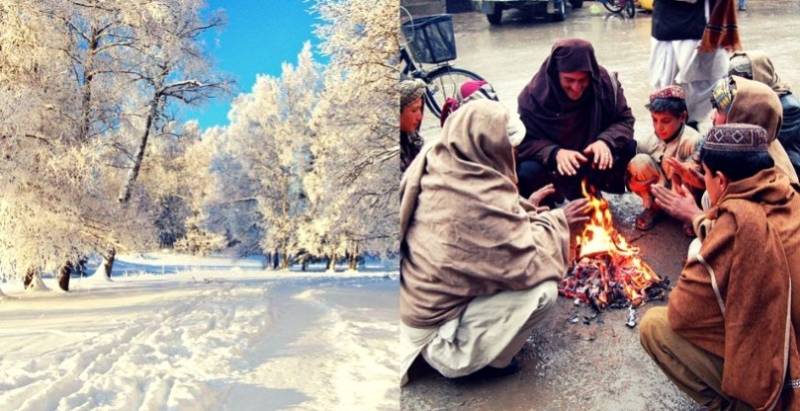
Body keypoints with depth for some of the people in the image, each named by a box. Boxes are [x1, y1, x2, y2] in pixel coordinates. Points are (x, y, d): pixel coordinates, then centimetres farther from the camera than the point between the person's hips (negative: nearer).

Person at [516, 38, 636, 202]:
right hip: (553, 165, -2)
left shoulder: (605, 82, -15)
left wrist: (606, 141, -29)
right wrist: (555, 153, -37)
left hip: (595, 158, 2)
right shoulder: (533, 95, -20)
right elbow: (525, 141, -18)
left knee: (628, 147, -23)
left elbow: (625, 120, -7)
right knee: (526, 172, -32)